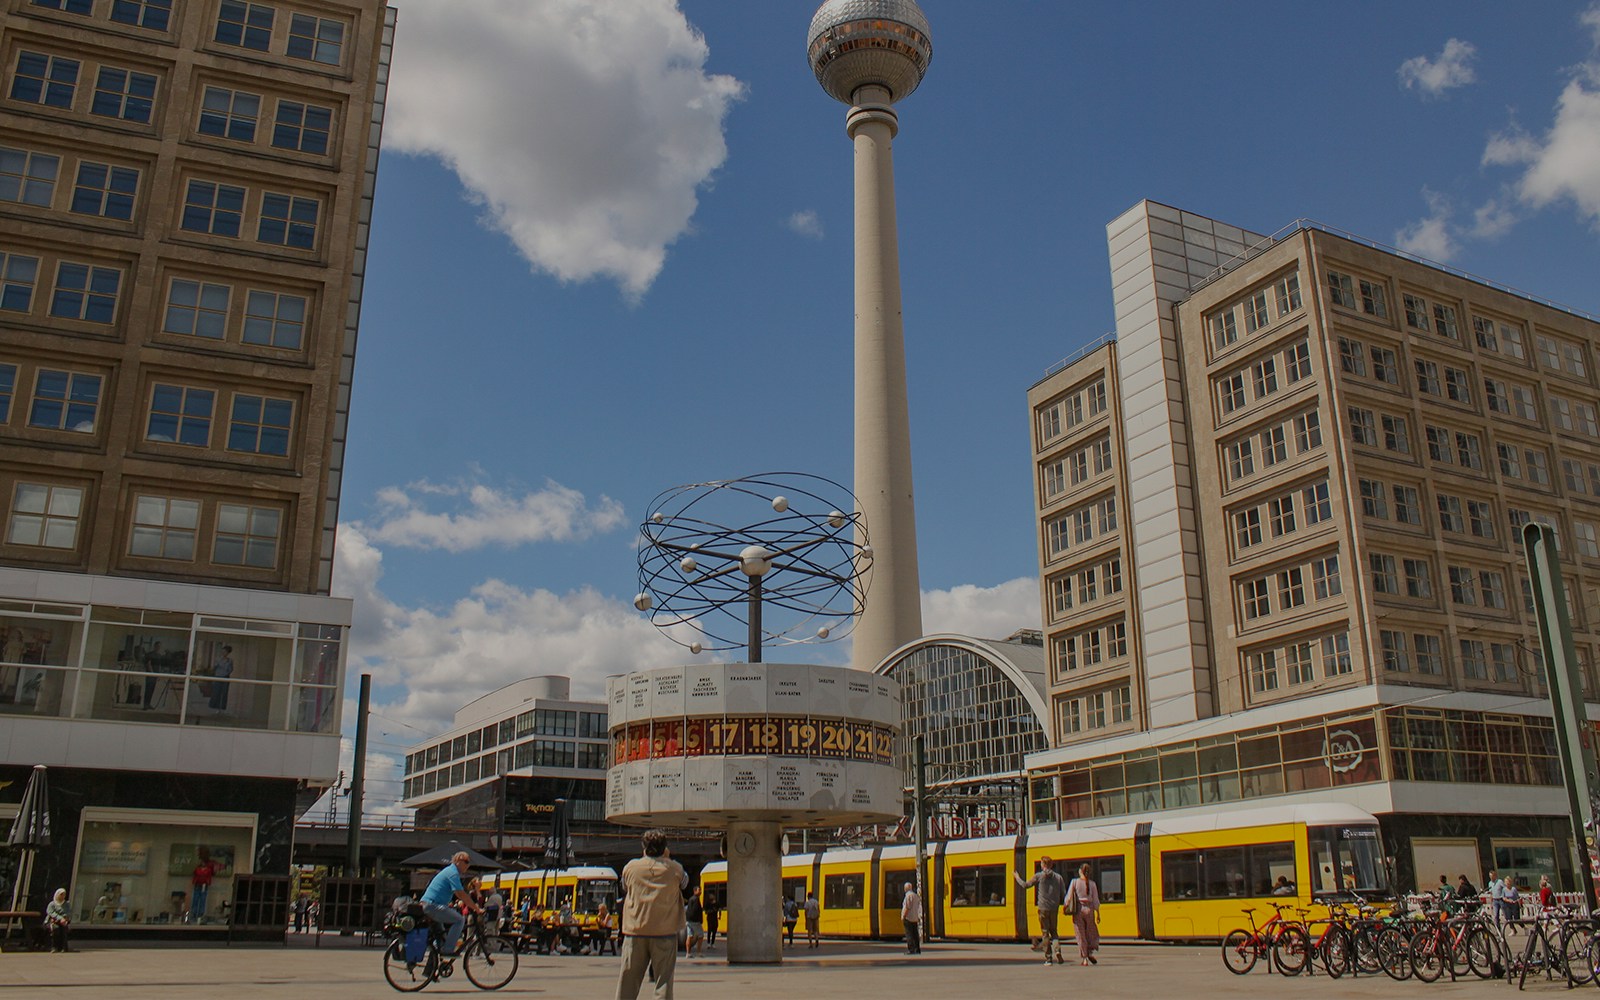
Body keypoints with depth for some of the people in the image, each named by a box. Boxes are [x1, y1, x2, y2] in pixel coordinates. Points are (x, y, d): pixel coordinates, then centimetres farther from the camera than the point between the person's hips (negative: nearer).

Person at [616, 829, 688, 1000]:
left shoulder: (630, 867, 1)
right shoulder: (674, 869, -3)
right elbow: (685, 882, 15)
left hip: (635, 931, 1)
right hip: (664, 933, -1)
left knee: (628, 981, 8)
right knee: (663, 980, 2)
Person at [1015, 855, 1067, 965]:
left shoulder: (1038, 876, -3)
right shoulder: (1058, 877, 4)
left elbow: (1025, 885, 6)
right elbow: (1064, 894, 3)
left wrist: (1017, 877, 22)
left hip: (1043, 908, -3)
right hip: (1054, 908, 3)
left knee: (1045, 933, 4)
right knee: (1054, 931, 16)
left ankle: (1048, 958, 2)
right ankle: (1057, 951, -8)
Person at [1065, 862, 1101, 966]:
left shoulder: (1075, 882, -4)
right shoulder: (1092, 883, 0)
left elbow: (1069, 897, -5)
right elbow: (1096, 900, 1)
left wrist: (1066, 907, 10)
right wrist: (1098, 914, 6)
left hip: (1077, 909, -1)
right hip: (1089, 909, 1)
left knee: (1081, 935, 5)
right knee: (1091, 932, 18)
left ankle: (1084, 959, 3)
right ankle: (1090, 952, 1)